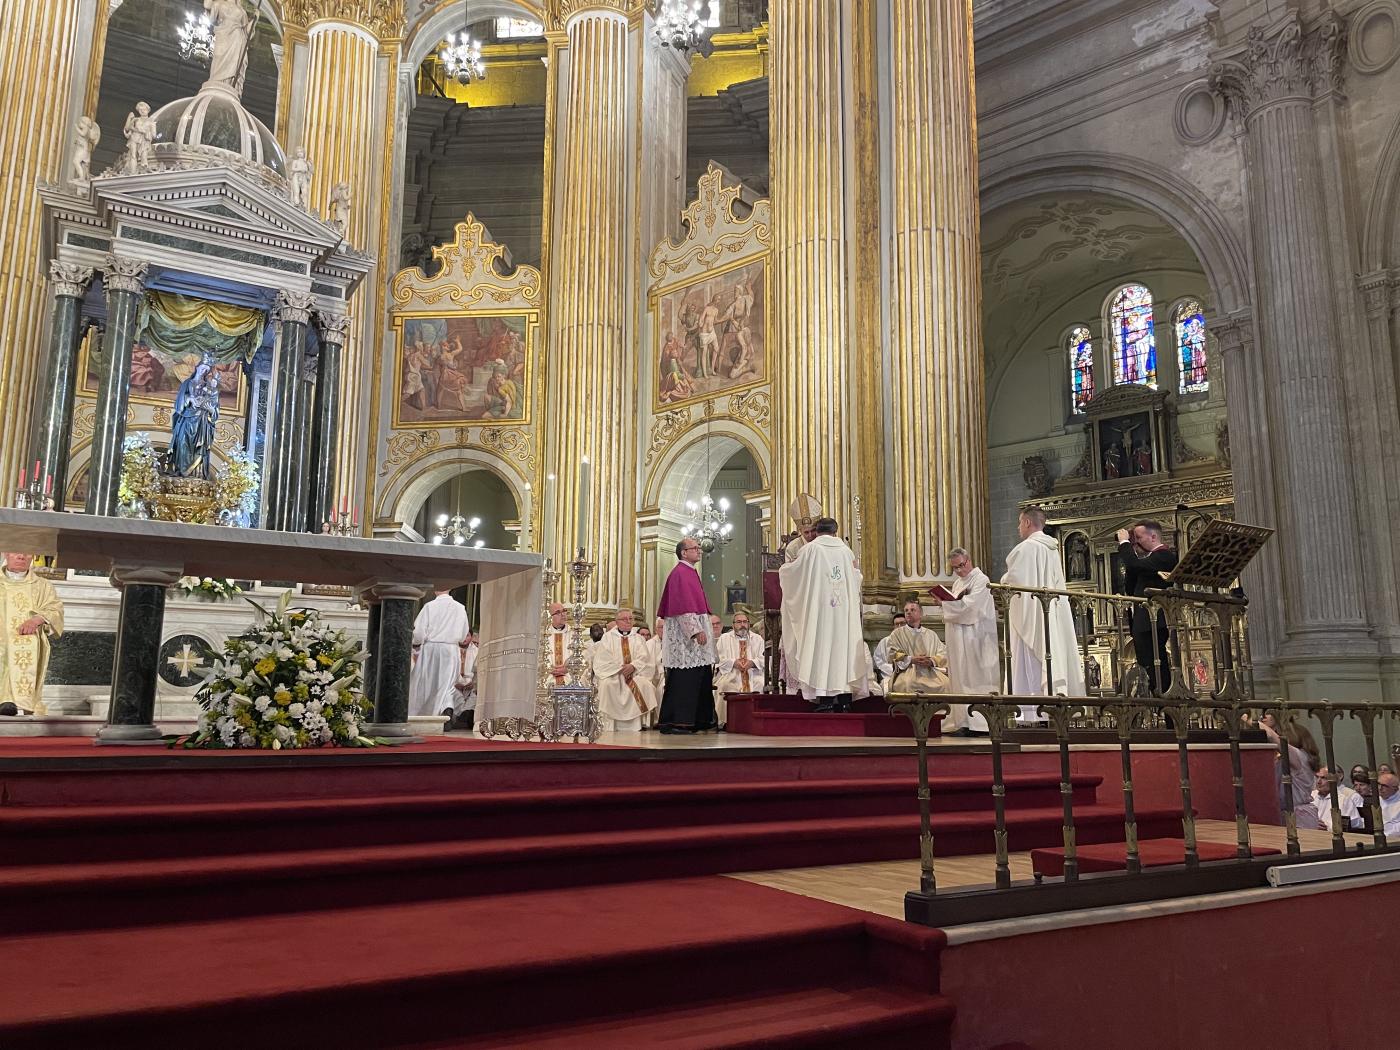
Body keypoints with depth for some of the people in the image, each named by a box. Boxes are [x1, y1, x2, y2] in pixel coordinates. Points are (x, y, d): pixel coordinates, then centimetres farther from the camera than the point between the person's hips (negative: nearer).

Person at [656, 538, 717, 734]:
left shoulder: (691, 572, 20)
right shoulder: (680, 573, -11)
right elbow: (683, 605, -19)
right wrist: (696, 630, -24)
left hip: (694, 630, 10)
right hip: (685, 634, -10)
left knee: (702, 678, 10)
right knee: (683, 679, -9)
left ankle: (699, 721, 15)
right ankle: (674, 723, -5)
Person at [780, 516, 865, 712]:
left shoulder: (811, 549, -2)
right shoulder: (846, 550, 8)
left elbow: (788, 571, 5)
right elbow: (857, 578, 20)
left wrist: (785, 567, 28)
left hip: (819, 608, -3)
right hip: (844, 610, 3)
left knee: (821, 646, -1)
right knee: (842, 645, 8)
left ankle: (826, 699, -6)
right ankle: (844, 698, 8)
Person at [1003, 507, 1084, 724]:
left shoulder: (1026, 547, -13)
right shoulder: (1053, 548, 14)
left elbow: (1015, 578, -17)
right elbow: (1057, 581, 18)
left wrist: (1003, 581, 3)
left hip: (1030, 611, -8)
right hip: (1053, 609, 8)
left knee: (1030, 660, -7)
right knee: (1051, 655, 10)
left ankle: (1031, 712, -9)